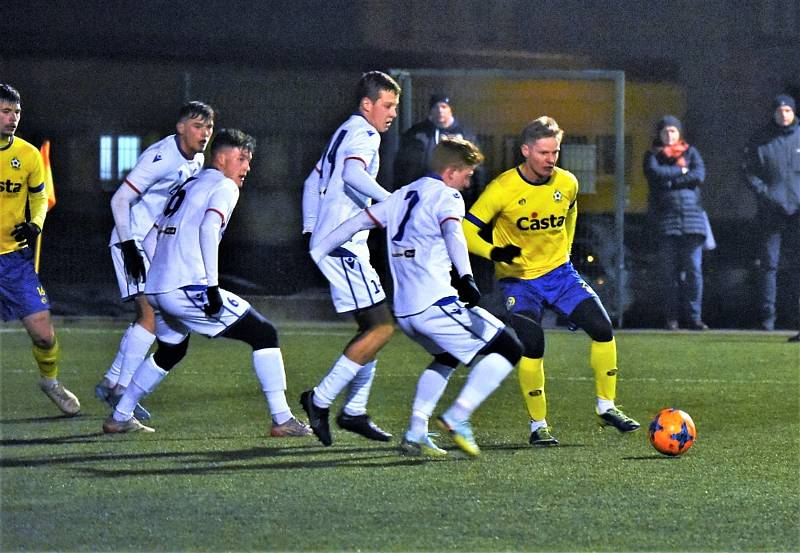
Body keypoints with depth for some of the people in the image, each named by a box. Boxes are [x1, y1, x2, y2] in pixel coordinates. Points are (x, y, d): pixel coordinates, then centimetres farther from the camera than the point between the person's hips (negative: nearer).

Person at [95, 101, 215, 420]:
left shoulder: (196, 161, 7)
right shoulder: (161, 158, -21)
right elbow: (120, 199, -20)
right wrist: (129, 247, -24)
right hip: (134, 241, -9)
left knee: (149, 316, 11)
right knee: (153, 314, -17)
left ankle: (111, 383, 21)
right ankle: (121, 390, -14)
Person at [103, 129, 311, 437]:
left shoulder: (187, 187, 24)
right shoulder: (225, 187, 0)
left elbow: (150, 241, 26)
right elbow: (208, 229, -19)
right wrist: (212, 287, -21)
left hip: (155, 291, 9)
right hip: (188, 290, -9)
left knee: (171, 351, 33)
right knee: (264, 334, -1)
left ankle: (119, 417, 34)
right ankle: (282, 420, -6)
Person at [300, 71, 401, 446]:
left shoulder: (345, 133, 22)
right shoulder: (364, 134, -9)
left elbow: (312, 183, 28)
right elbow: (353, 174, -30)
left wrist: (310, 229, 25)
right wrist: (391, 202, -36)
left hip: (326, 242, 10)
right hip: (343, 244, -10)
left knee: (372, 326, 13)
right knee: (381, 326, -12)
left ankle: (354, 411, 14)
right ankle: (321, 399, -11)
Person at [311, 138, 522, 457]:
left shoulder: (403, 195, 20)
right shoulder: (447, 196, -3)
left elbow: (358, 222, 23)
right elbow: (452, 232, -23)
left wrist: (317, 254, 32)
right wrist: (466, 278, -38)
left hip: (403, 311, 8)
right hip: (436, 304, -8)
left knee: (446, 357, 32)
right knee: (509, 350, -1)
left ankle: (415, 434, 19)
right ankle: (457, 417, -11)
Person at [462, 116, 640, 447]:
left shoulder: (567, 183, -3)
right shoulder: (503, 189, -18)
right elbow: (466, 229, -15)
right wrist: (494, 252, -31)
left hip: (559, 273, 4)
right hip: (518, 279, -4)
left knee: (602, 329, -9)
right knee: (532, 346, -20)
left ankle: (606, 407, 6)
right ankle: (538, 426, -4)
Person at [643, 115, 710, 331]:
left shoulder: (690, 152, 17)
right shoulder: (652, 156, 14)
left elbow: (699, 175, -1)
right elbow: (655, 173, -7)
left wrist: (669, 179, -3)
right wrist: (681, 171, -2)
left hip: (692, 215, 1)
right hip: (666, 217, -1)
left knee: (694, 268, -6)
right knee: (670, 270, -3)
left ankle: (694, 317, -3)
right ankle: (672, 318, 1)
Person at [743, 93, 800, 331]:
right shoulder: (760, 140, 4)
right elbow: (750, 171, 4)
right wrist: (763, 192, -10)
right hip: (770, 209, -1)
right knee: (769, 262, -1)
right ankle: (767, 314, 2)